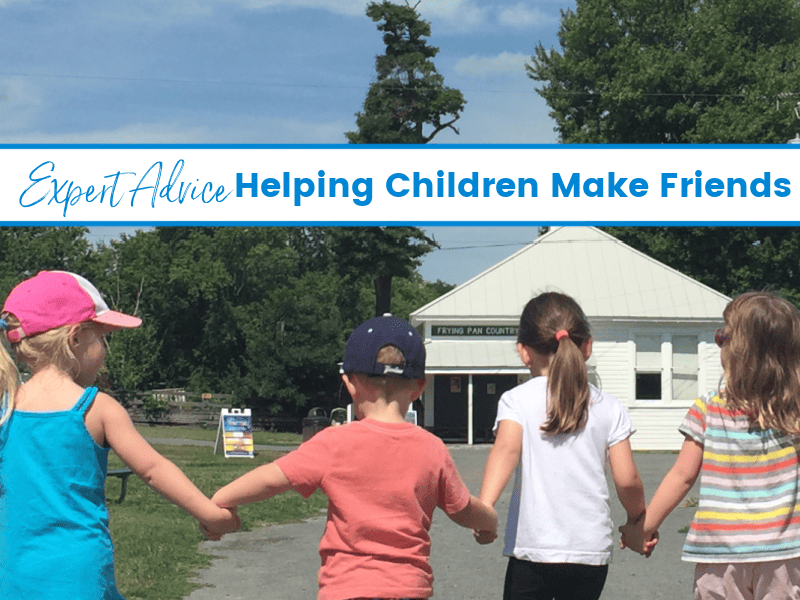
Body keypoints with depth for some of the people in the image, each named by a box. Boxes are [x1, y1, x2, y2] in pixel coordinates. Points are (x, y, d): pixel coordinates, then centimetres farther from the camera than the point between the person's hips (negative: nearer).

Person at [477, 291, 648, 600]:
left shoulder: (516, 400, -1)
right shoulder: (608, 407, 5)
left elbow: (507, 448, -20)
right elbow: (627, 480, 1)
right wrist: (638, 521, 19)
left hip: (532, 549, -2)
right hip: (592, 551, 3)